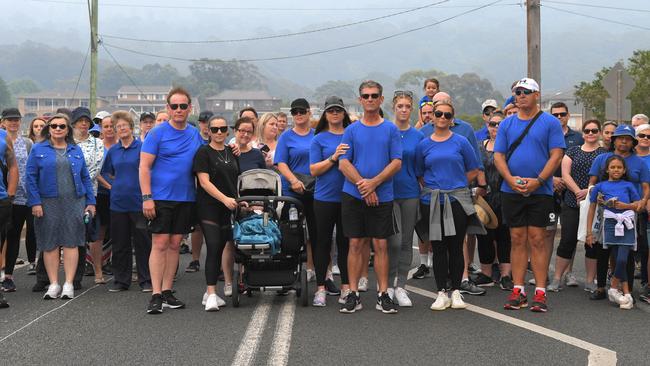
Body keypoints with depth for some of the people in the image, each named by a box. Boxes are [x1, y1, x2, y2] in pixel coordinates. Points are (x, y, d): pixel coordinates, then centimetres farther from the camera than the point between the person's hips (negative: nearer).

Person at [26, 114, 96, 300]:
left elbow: (85, 177, 12)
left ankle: (69, 284, 1)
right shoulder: (38, 150, 5)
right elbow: (31, 177, 0)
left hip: (74, 202, 1)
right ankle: (53, 284, 8)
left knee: (71, 242, -2)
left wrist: (90, 201, 5)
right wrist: (35, 202, -9)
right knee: (50, 243, 1)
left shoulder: (76, 150, 12)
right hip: (48, 203, -1)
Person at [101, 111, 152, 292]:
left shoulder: (141, 147, -3)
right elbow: (106, 172, 24)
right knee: (119, 243, 8)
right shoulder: (112, 150, 12)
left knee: (142, 243, -1)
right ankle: (121, 280, 16)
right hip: (118, 201, 5)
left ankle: (146, 280, 6)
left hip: (138, 201, -4)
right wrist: (116, 184, 10)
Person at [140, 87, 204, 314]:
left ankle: (167, 292, 15)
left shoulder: (195, 134, 11)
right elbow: (144, 167, -8)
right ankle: (156, 295, -5)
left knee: (174, 244, 9)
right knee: (160, 244, -6)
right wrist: (146, 197, -16)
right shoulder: (157, 133, -5)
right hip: (161, 198, -5)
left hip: (186, 198, 5)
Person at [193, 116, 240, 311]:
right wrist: (224, 198, -22)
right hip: (209, 208, -6)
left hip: (228, 209, 6)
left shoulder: (231, 152, 14)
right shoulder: (204, 152, -4)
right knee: (213, 247, -14)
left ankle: (210, 293, 14)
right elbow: (204, 182, -12)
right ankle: (211, 294, -13)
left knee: (220, 249, 7)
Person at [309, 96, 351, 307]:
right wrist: (333, 158, -17)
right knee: (323, 242, 3)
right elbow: (314, 170, -4)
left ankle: (346, 288, 14)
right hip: (325, 197, -1)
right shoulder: (319, 139, 3)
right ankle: (321, 288, 10)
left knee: (346, 242, 6)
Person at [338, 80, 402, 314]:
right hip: (353, 195, 1)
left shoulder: (391, 129, 4)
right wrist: (363, 185, -12)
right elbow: (344, 164, 1)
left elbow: (396, 163, -2)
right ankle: (353, 295, 8)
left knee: (381, 245, 1)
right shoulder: (351, 130, 7)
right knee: (356, 244, 2)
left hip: (382, 196, -1)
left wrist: (373, 183, -14)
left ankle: (383, 295, 6)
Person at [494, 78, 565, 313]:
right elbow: (498, 156, 6)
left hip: (540, 191, -3)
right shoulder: (507, 124, 10)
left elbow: (557, 155, -5)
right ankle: (518, 291, 10)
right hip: (511, 191, 3)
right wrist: (511, 179, -11)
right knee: (517, 240, 5)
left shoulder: (550, 123, 1)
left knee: (537, 240, -3)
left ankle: (540, 293, 1)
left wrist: (538, 181, -16)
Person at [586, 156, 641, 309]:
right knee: (620, 260, -7)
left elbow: (639, 204, 14)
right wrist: (589, 232, 8)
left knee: (622, 260, -12)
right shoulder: (600, 186, 11)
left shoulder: (628, 186, 13)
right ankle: (627, 294, 3)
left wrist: (625, 205, -6)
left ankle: (614, 288, 7)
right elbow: (592, 209, 12)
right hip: (610, 223, 0)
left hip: (627, 224, 0)